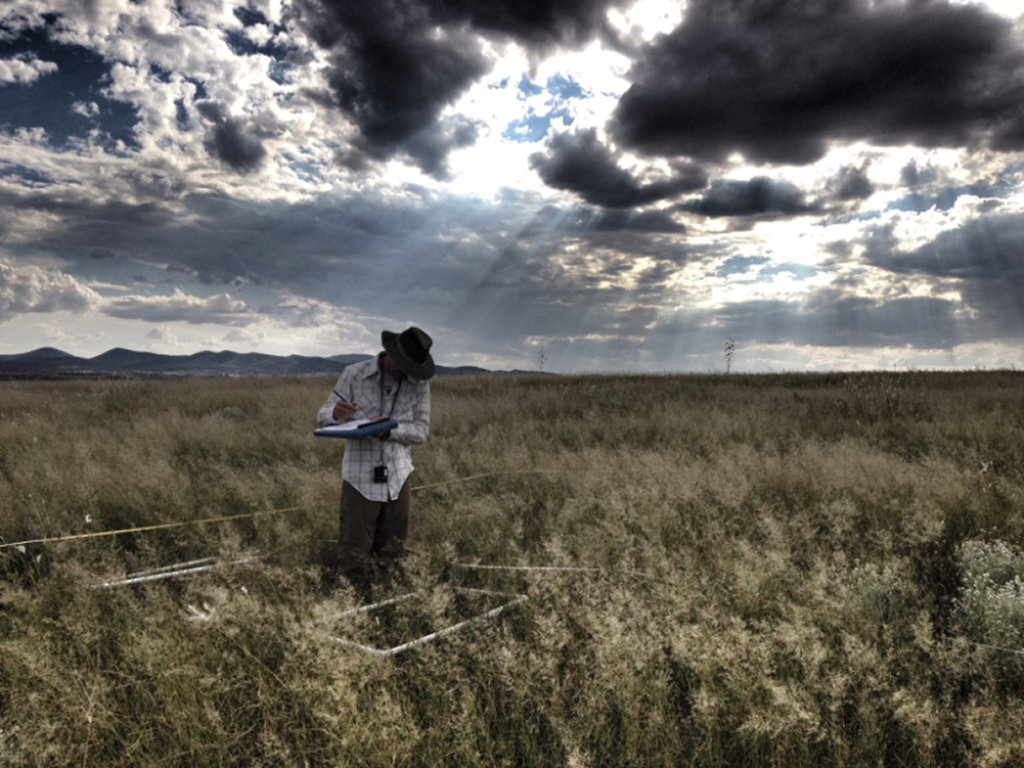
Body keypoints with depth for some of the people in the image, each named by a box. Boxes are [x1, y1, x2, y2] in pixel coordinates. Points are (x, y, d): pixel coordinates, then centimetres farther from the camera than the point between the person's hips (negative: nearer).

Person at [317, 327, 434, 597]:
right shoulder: (354, 374, -6)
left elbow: (421, 430, -1)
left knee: (391, 557, 13)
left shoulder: (419, 384, -1)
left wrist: (390, 430, -21)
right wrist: (336, 414, -28)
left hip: (397, 478, 2)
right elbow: (323, 417, -3)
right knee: (354, 557, 2)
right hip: (361, 478, -2)